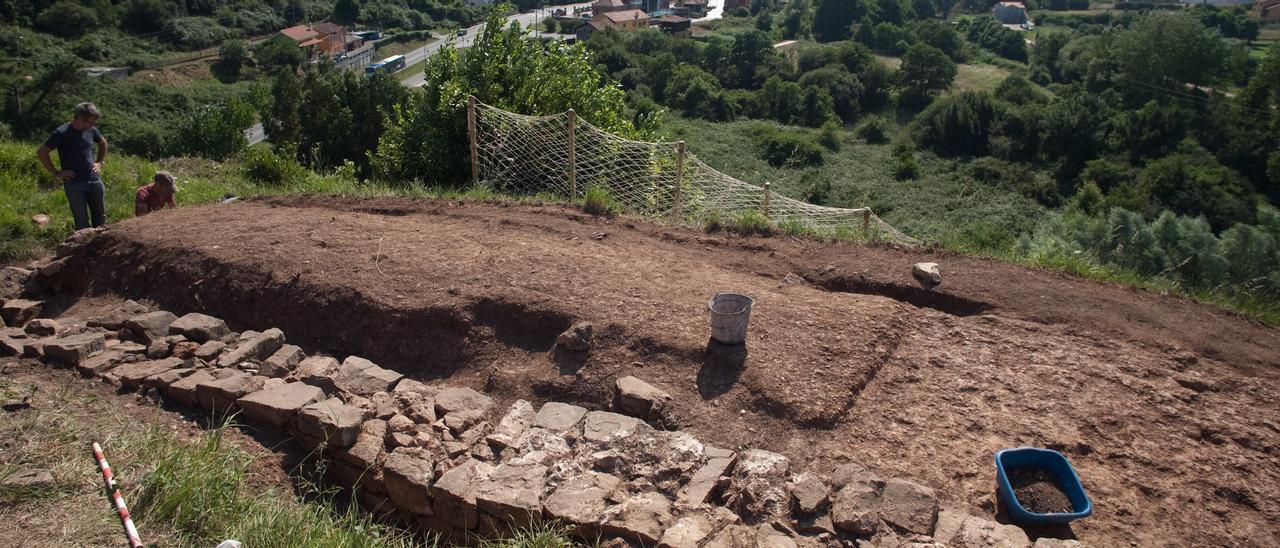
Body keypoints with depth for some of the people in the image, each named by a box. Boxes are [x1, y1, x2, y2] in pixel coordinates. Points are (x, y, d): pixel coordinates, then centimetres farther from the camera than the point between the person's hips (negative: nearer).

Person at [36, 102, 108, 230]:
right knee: (82, 220, 0)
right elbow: (41, 152, -12)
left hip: (94, 181, 5)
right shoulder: (62, 133, -14)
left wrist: (99, 162, 13)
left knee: (100, 215, 14)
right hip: (74, 183, -5)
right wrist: (56, 173, -12)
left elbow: (103, 143, 24)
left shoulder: (91, 130, 3)